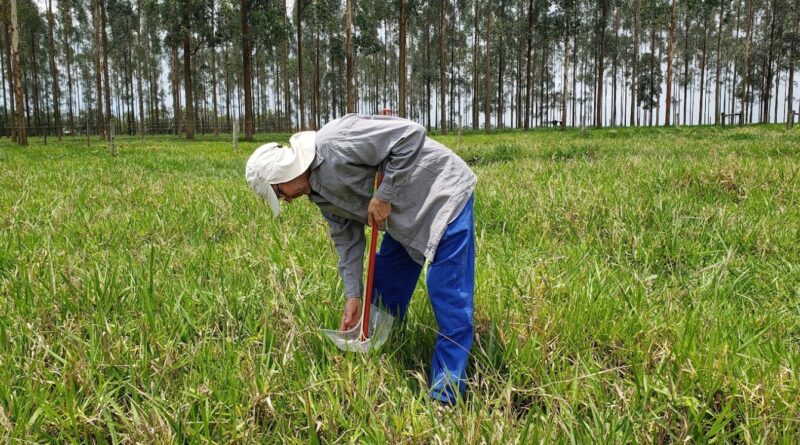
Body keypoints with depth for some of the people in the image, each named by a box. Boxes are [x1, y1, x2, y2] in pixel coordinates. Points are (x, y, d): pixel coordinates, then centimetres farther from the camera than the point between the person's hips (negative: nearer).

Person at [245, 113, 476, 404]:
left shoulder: (334, 143, -26)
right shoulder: (319, 191, 3)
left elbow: (410, 135, -27)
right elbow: (347, 238, 10)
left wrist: (384, 196, -24)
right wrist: (353, 295, 7)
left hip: (442, 192, -10)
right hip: (404, 215, 10)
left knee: (448, 293, -11)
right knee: (385, 291, 14)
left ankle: (446, 396, -4)